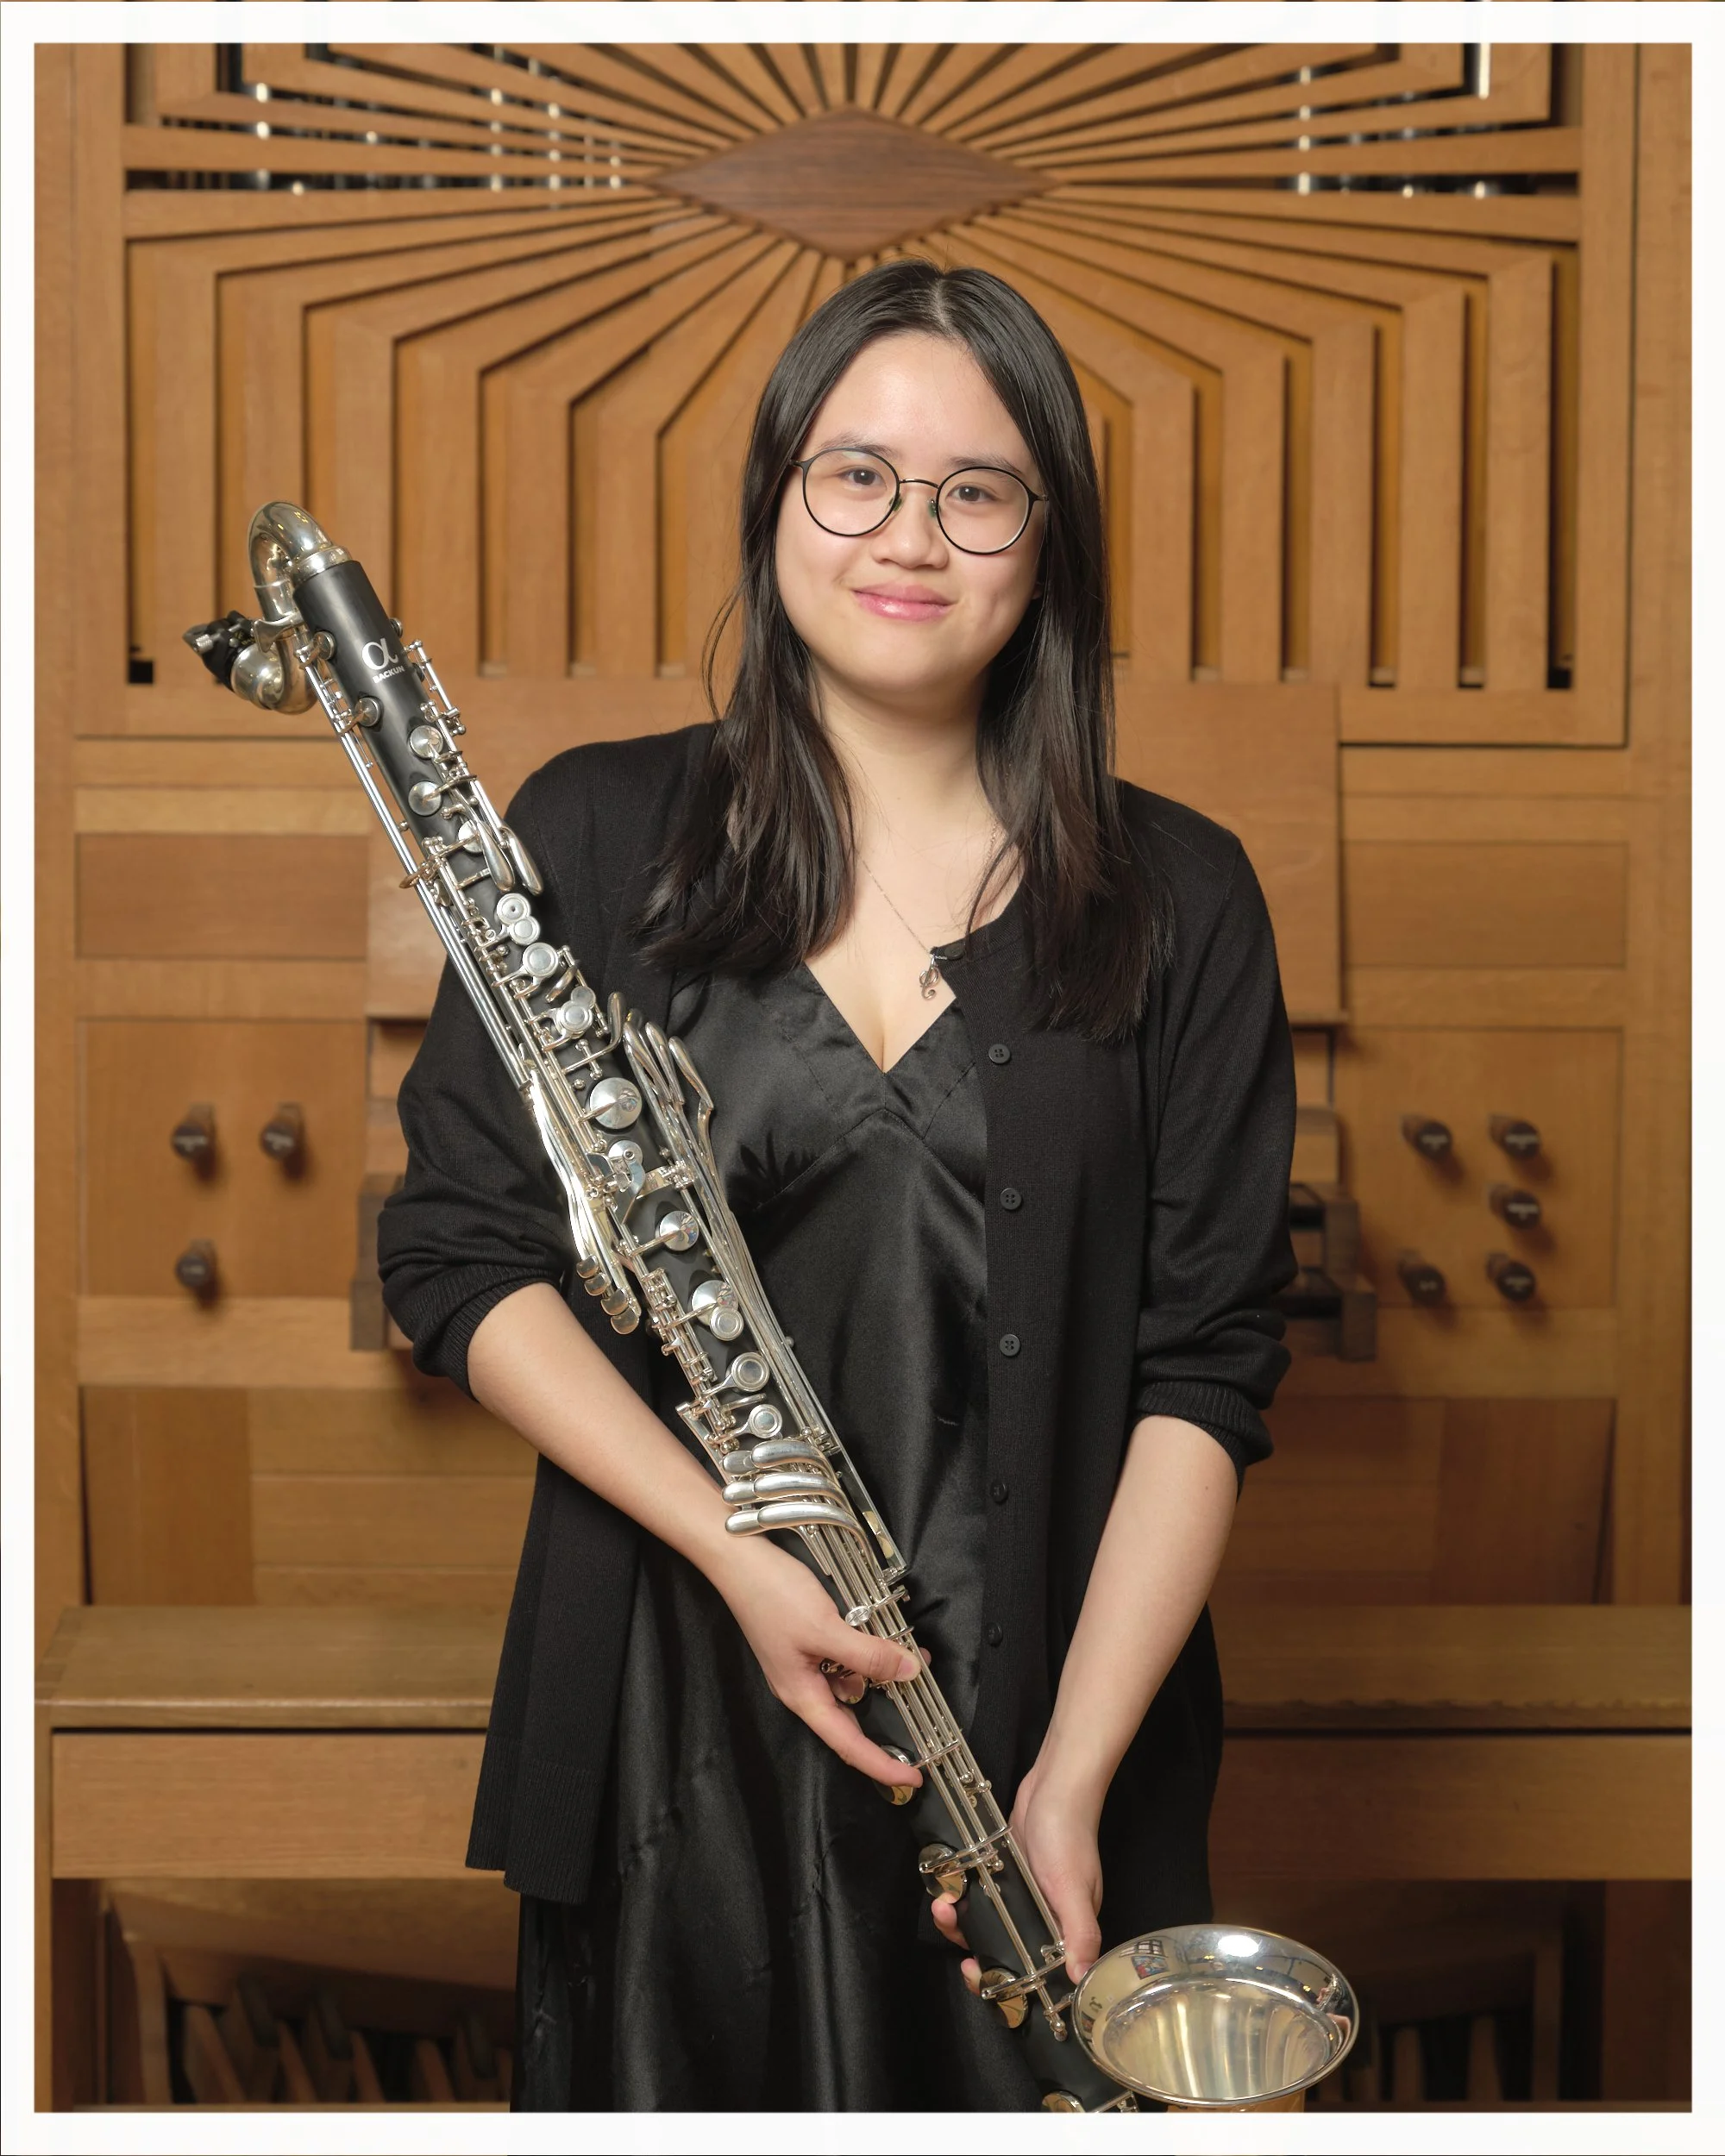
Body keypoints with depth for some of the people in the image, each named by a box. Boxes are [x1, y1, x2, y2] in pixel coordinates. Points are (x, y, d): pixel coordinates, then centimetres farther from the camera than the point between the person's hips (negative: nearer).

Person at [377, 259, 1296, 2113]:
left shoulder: (1175, 903, 0)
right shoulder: (595, 839, 1)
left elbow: (1207, 1365, -4)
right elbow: (458, 1250, -1)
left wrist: (1073, 1775, -13)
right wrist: (735, 1546, -13)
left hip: (1052, 1702, 0)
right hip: (668, 1727, 0)